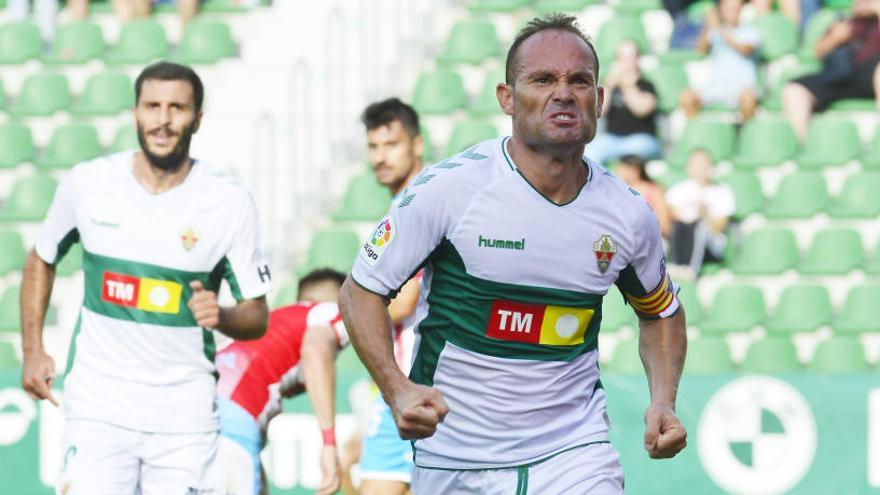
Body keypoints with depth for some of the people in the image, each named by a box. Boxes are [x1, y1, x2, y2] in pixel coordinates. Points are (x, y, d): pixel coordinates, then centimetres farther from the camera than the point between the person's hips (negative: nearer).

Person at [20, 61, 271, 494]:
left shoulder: (230, 203, -4)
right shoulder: (86, 183, -1)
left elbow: (257, 316, 1)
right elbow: (41, 261, 16)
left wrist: (221, 315, -21)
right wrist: (33, 351, 8)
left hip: (186, 413, 0)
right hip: (98, 405, 0)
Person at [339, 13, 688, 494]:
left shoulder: (628, 215, -2)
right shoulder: (449, 187, -13)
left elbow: (661, 311, 17)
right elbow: (360, 291, -7)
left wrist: (663, 402, 0)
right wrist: (397, 390, -22)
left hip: (576, 452, 1)